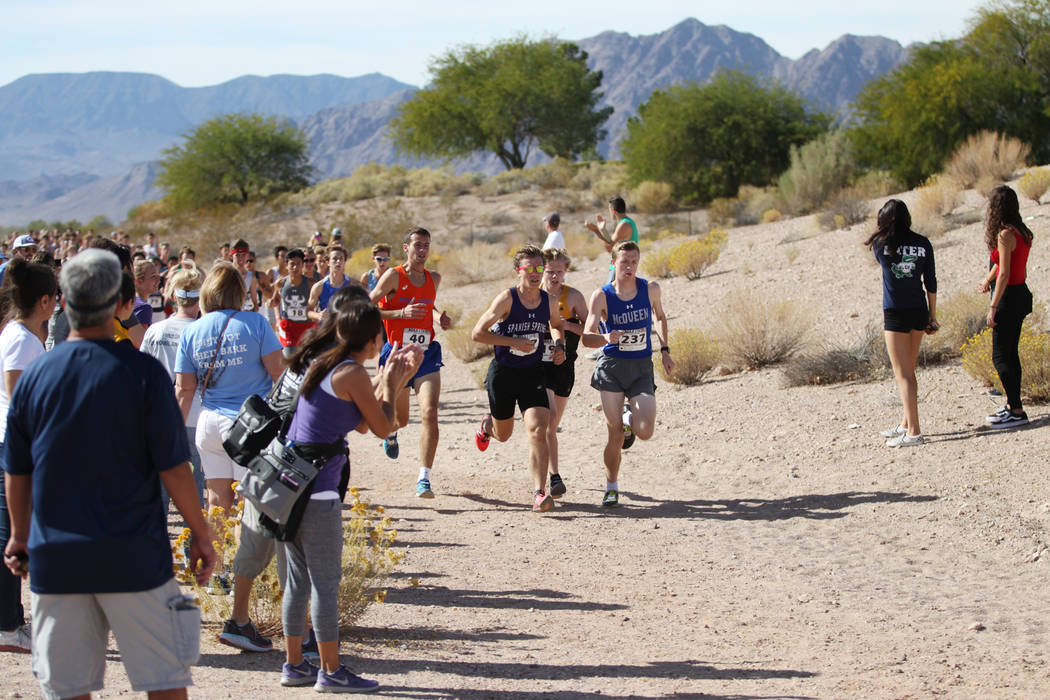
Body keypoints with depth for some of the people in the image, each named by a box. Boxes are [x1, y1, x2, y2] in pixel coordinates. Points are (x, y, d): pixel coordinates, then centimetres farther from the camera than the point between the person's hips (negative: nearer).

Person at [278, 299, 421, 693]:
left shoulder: (323, 364, 14)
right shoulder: (353, 374, -12)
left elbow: (361, 424, 20)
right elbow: (383, 428, -4)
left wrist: (391, 379, 24)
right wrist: (391, 384, 11)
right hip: (317, 490, -9)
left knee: (299, 578, 15)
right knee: (326, 581, 0)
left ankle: (294, 664, 21)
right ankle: (331, 671, 6)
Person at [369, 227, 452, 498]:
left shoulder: (434, 279, 8)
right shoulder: (394, 276, -8)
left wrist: (439, 318, 7)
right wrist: (401, 313, -22)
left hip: (426, 355, 2)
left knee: (429, 413, -18)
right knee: (400, 419, 12)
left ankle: (424, 478, -16)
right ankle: (390, 432, 53)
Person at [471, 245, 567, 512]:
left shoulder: (550, 302, -2)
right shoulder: (506, 299, -15)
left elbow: (557, 325, 21)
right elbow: (477, 333, -16)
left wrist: (560, 346, 2)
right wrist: (514, 342, -22)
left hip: (533, 374, 2)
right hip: (503, 372, -2)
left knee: (538, 431, -17)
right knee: (503, 434, 16)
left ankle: (540, 493, -17)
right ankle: (487, 424, 55)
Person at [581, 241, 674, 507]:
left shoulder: (650, 289, 0)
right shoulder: (601, 296, -7)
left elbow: (660, 317, 21)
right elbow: (587, 337, -14)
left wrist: (665, 350, 12)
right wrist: (606, 338, -35)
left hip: (642, 368, 2)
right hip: (612, 366, -2)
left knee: (645, 432, -13)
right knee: (615, 436, -5)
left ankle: (629, 419, 25)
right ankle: (611, 487, 17)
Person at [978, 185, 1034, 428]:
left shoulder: (1005, 235, -19)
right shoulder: (1021, 232, 8)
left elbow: (1004, 274, -21)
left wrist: (993, 306, -19)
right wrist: (987, 280, 37)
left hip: (1008, 298, -9)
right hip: (1020, 294, 9)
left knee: (1001, 357, -5)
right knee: (1010, 353, 17)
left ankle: (1017, 412, -5)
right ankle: (1012, 405, 24)